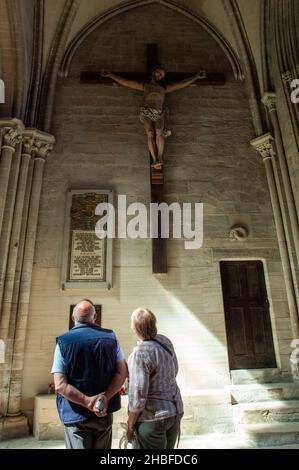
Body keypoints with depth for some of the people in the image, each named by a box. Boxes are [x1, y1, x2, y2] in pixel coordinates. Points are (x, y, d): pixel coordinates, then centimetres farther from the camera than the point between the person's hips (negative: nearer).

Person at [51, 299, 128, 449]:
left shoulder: (63, 342, -10)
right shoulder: (110, 337, -3)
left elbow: (60, 385, -16)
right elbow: (123, 372, -8)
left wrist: (88, 402, -18)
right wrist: (105, 397, -15)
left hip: (76, 415, -2)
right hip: (105, 413, 2)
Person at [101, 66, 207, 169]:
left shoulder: (164, 88, 30)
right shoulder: (144, 86, 27)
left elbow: (183, 84, 25)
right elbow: (124, 82, 24)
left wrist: (197, 76, 19)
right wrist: (110, 74, 19)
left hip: (159, 113, 1)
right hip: (146, 112, -1)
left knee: (159, 132, -28)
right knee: (150, 134, -26)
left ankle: (159, 158, -40)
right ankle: (155, 160, -35)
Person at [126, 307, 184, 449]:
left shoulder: (140, 354, -25)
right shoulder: (165, 341, -2)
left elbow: (138, 396, -22)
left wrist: (130, 426, -8)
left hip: (152, 417, -8)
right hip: (174, 410, 8)